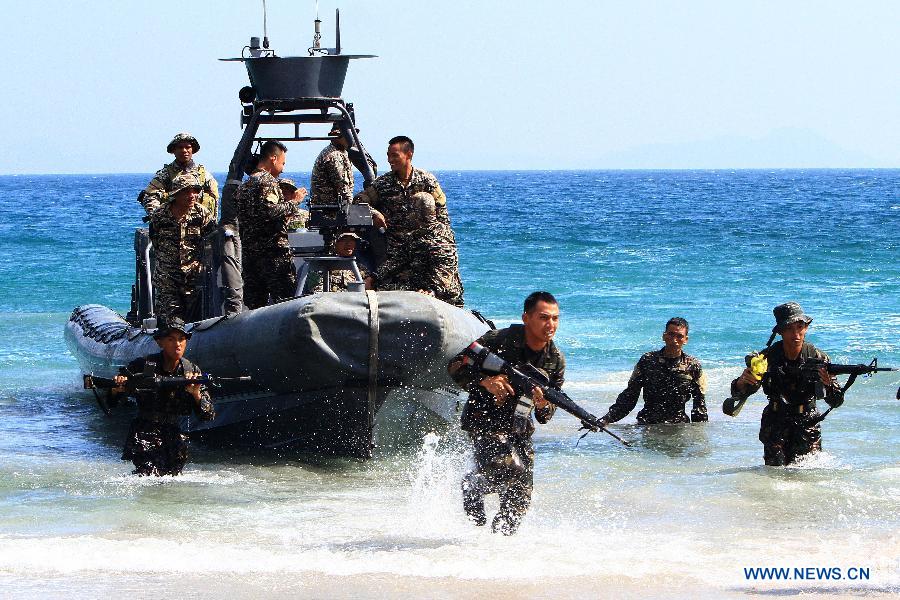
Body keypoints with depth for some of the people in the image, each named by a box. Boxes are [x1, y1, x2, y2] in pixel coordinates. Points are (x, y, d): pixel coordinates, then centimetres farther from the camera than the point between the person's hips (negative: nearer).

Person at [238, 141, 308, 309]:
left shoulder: (244, 186, 19)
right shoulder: (267, 181, -7)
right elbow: (269, 209, -23)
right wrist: (293, 202, -9)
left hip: (248, 252, 8)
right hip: (273, 251, -8)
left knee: (253, 304, 6)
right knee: (285, 301, -7)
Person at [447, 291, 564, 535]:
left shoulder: (555, 360, 0)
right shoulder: (498, 341, -15)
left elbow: (546, 415, 5)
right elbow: (455, 366, -11)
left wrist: (543, 406, -20)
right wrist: (484, 382, -29)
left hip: (519, 429, 6)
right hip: (484, 421, -5)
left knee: (520, 499, 1)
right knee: (512, 469, -29)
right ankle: (473, 486, 0)